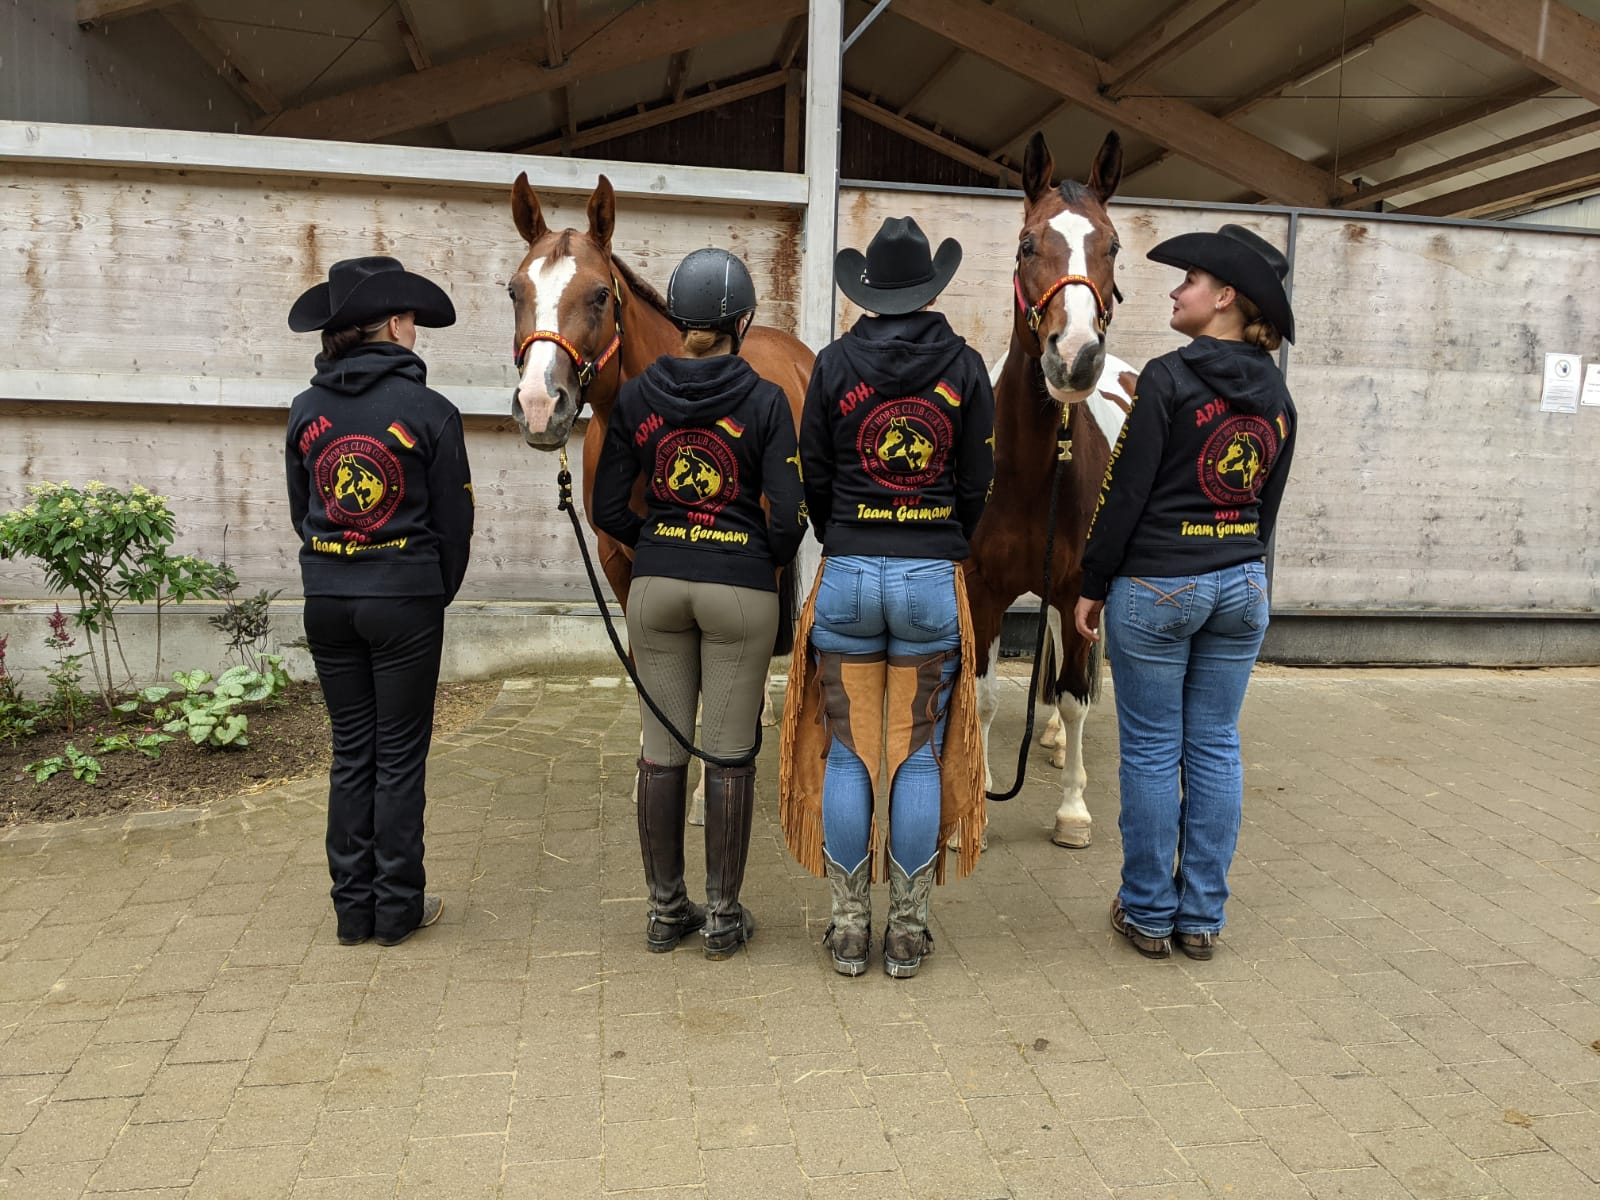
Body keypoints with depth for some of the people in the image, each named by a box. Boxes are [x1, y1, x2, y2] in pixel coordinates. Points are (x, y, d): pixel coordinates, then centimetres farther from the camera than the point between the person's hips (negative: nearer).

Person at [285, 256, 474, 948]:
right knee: (400, 757, 6)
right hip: (405, 602, -4)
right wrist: (439, 592, 11)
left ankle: (352, 908, 21)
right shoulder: (429, 410, -9)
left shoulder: (306, 411, 3)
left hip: (327, 599, 4)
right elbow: (454, 519, -4)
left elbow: (300, 513, 11)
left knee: (350, 753, 13)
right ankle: (397, 908, 16)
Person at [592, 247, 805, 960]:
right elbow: (788, 516, -12)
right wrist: (772, 562, 8)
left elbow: (608, 507, 2)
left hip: (657, 585, 3)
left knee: (662, 751, 11)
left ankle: (665, 909, 23)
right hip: (742, 587, -3)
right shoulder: (765, 402, -8)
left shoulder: (637, 397, 0)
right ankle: (723, 915, 17)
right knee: (730, 755, 7)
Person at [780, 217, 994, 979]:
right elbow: (979, 482, 2)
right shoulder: (964, 365, 1)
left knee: (847, 756, 8)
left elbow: (813, 475, 2)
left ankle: (849, 928, 17)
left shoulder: (835, 362, 0)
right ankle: (907, 932, 17)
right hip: (934, 576, 0)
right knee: (918, 759, 8)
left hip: (847, 573, 0)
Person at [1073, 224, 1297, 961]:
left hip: (1155, 587, -6)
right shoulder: (1277, 394, 7)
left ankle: (1148, 914, 16)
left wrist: (1093, 586, -4)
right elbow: (1268, 501, 13)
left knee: (1152, 752, 5)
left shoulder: (1169, 378, -13)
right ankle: (1201, 918, 20)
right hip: (1242, 587, 6)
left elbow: (1125, 492, -12)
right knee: (1216, 749, 11)